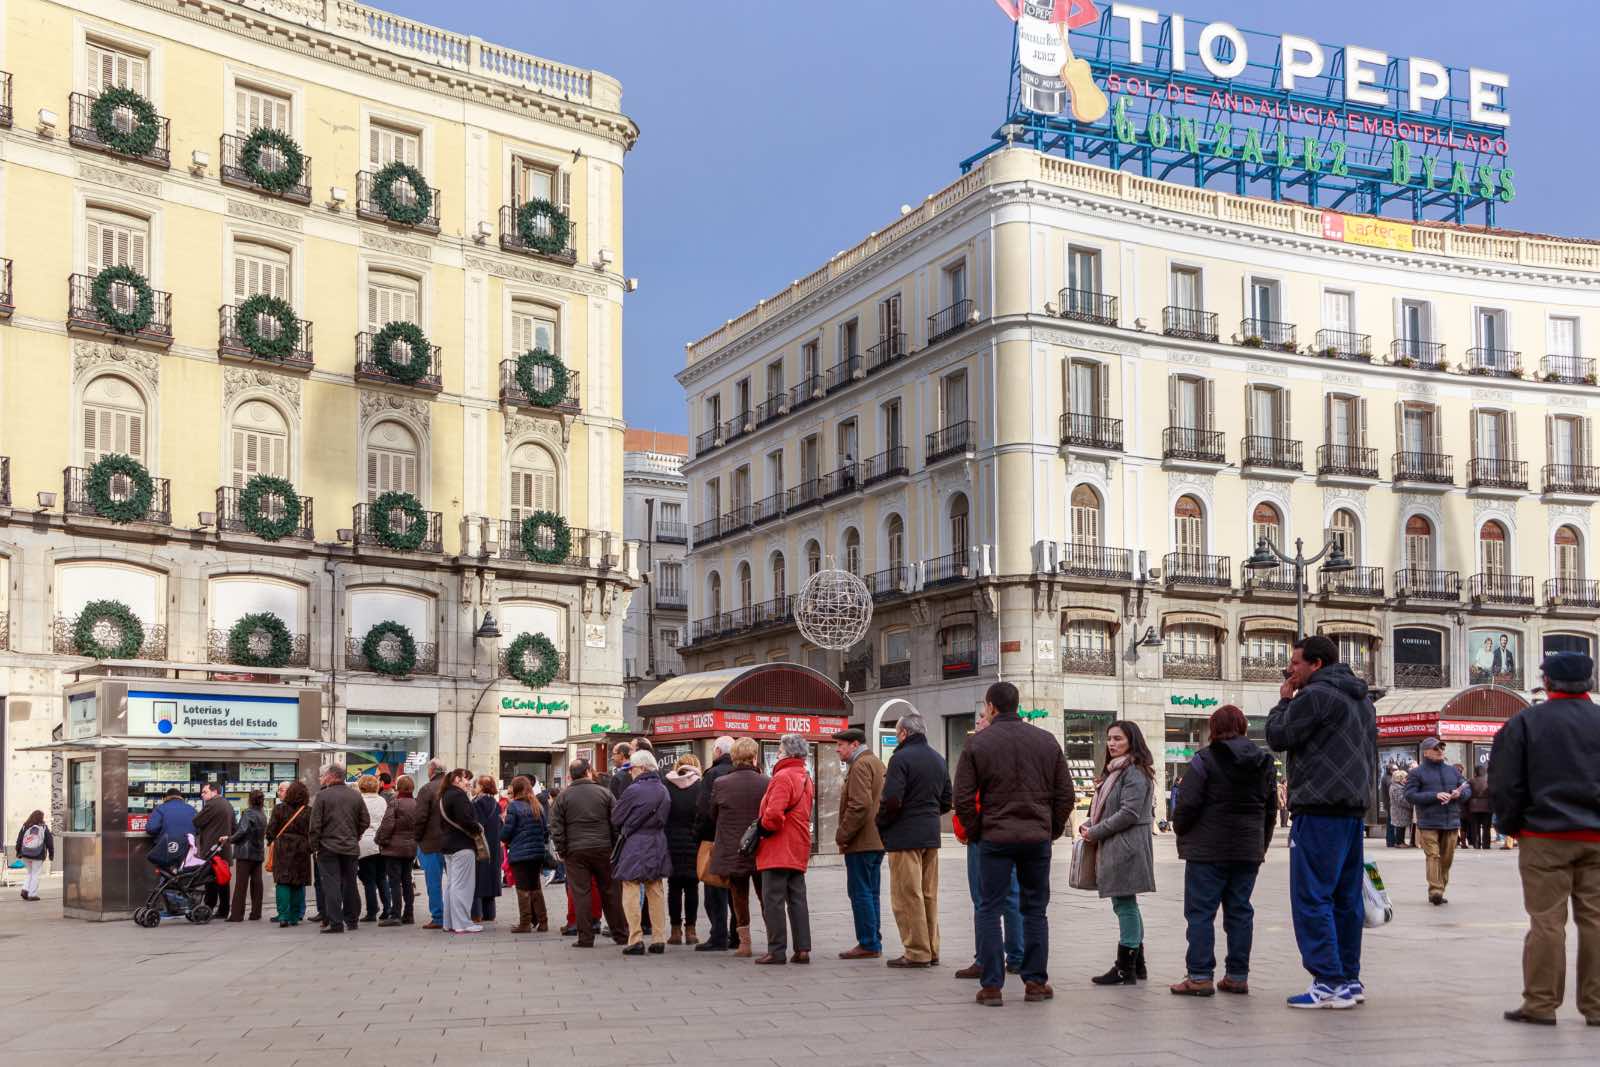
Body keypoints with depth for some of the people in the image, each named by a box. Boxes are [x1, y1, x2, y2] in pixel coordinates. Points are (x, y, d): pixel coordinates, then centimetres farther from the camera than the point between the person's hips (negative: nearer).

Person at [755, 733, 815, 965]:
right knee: (797, 900, 9)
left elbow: (774, 814, -24)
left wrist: (763, 828, -6)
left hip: (778, 850, -9)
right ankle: (802, 949, 8)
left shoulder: (783, 776, -15)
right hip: (799, 850, 9)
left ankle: (777, 950, -3)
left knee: (773, 901, -4)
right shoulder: (806, 778, 16)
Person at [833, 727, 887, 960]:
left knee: (860, 893, -6)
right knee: (870, 893, 13)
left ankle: (868, 944, -5)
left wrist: (842, 835, -17)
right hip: (878, 841, 10)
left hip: (861, 843, -10)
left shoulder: (860, 766, -13)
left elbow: (859, 805, -23)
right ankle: (874, 943, 16)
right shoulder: (876, 763, 19)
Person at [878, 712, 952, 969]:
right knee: (929, 895, 13)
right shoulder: (938, 760, 13)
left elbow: (891, 801, -19)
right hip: (932, 834, 8)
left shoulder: (901, 758, -13)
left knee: (907, 895, -3)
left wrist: (880, 825, -4)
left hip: (904, 836, -8)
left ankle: (916, 952, -3)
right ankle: (931, 950, 18)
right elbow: (947, 801, 16)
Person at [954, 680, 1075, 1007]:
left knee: (990, 910, 4)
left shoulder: (977, 744, -3)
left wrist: (976, 832, 6)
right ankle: (1036, 982, 13)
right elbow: (1066, 794, 6)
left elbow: (963, 798, -6)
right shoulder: (1047, 741, 6)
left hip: (994, 839, -2)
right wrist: (1052, 830, 15)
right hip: (1038, 838, 2)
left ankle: (991, 986, 2)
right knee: (1035, 909, 12)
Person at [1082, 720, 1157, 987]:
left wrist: (1096, 832, -13)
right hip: (1113, 848, 10)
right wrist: (1088, 824, 7)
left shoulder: (1134, 772, -12)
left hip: (1126, 847, -10)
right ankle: (1136, 965, 20)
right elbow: (1105, 807, 26)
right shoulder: (1114, 770, 20)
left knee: (1125, 904, -6)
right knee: (1125, 905, 13)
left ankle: (1125, 969, -3)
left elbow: (1129, 813, -19)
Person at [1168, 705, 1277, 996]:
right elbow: (1271, 808, 15)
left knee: (1200, 911, -1)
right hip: (1249, 851, 6)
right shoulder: (1264, 762, 9)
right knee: (1240, 911, 11)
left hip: (1208, 850, -5)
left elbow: (1188, 804, -13)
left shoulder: (1205, 759, -10)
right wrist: (1261, 845, 21)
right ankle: (1237, 976, 12)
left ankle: (1200, 976, -4)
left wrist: (1180, 831, 5)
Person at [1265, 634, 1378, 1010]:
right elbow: (1370, 753, 24)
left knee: (1311, 897, -7)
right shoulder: (1361, 698, 20)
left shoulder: (1315, 695, -11)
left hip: (1320, 811, -9)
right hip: (1354, 809, 9)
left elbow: (1278, 736, -7)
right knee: (1346, 897, 12)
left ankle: (1328, 983, -10)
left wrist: (1284, 701, 7)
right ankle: (1349, 980, 14)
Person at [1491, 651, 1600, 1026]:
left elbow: (1505, 783, -5)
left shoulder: (1525, 723, -4)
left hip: (1545, 838, -3)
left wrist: (1510, 825, 8)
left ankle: (1541, 1004, 3)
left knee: (1546, 921, 0)